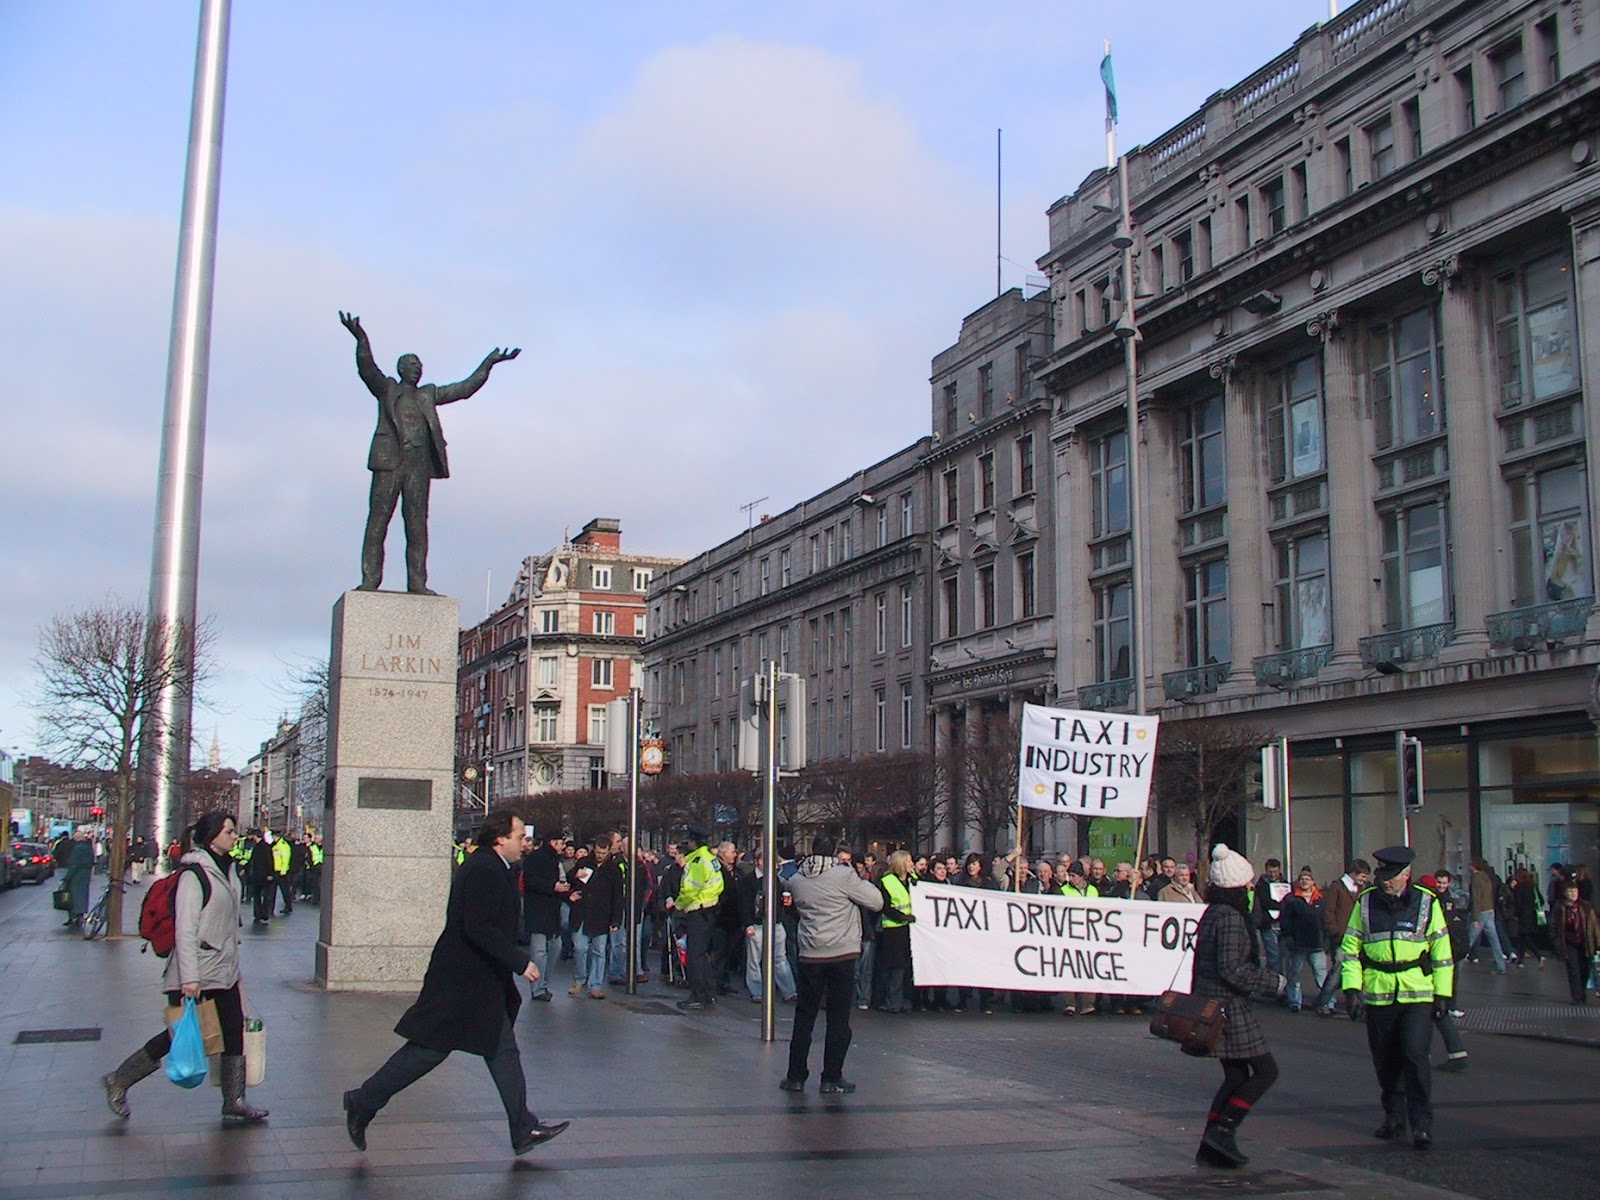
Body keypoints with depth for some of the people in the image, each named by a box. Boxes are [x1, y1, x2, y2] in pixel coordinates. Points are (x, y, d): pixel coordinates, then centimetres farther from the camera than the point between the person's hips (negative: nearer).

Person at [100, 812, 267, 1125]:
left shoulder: (227, 869, 10)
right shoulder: (194, 874, -17)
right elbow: (185, 931, -21)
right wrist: (189, 978, -25)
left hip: (224, 971, 8)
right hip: (196, 974, -8)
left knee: (234, 1034, 5)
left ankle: (234, 1104, 11)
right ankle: (119, 1081, 21)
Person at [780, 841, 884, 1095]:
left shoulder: (796, 880, 5)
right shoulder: (843, 876, -10)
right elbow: (876, 902, -7)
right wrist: (862, 883, 11)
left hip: (810, 955, 4)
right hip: (842, 954, -4)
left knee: (804, 1017, 11)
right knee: (838, 1019, 3)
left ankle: (796, 1076, 14)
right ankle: (831, 1078, 5)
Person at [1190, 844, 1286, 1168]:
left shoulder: (1212, 914, 13)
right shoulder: (1231, 917, -17)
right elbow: (1231, 969, -22)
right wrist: (1273, 982, -12)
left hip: (1210, 1004, 10)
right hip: (1229, 1006, -10)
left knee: (1236, 1076, 15)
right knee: (1266, 1071, -2)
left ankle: (1210, 1147, 14)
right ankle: (1222, 1130, -4)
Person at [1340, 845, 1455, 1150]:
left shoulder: (1427, 903, -1)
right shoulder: (1365, 902, 3)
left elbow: (1441, 951, 5)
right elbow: (1350, 947, 7)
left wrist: (1442, 993, 3)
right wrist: (1351, 987, -2)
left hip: (1418, 994, -2)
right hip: (1377, 995, 2)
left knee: (1415, 1055, -11)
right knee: (1385, 1061, 10)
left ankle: (1422, 1124, -3)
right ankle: (1394, 1118, 25)